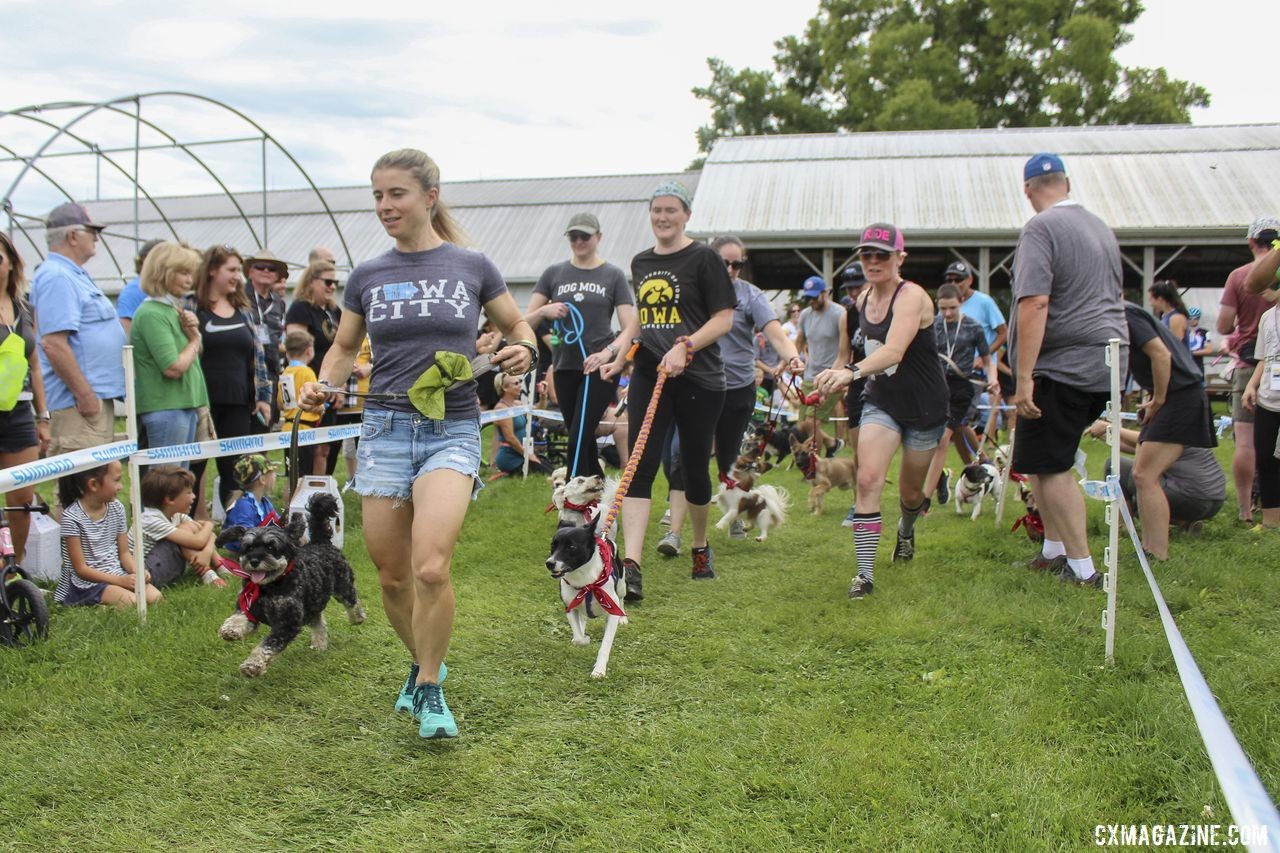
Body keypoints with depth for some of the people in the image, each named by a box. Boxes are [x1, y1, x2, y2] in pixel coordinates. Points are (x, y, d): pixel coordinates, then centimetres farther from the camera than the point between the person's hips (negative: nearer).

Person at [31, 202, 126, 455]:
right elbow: (53, 343, -23)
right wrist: (84, 394, -21)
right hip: (79, 403, -11)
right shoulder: (57, 277, -14)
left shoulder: (74, 275, 19)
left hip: (98, 397, 11)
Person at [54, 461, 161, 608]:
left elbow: (124, 552, 9)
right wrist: (120, 581, -21)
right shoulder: (72, 517, -15)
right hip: (86, 582, -7)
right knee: (129, 601, -28)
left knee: (154, 596, -15)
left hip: (115, 573, 7)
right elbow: (81, 569, -14)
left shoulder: (117, 508, 4)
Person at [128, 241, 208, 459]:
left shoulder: (175, 309, 16)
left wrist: (193, 332, 1)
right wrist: (194, 341, -4)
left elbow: (192, 357, 19)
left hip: (185, 405, 10)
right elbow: (174, 368, -21)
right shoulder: (151, 314, -13)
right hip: (165, 408, -9)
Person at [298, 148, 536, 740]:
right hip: (384, 428, 3)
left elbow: (517, 326, 14)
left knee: (431, 569, -20)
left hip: (452, 430, -3)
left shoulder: (472, 267, 2)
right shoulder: (367, 277, 7)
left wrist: (523, 351, -9)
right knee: (391, 576, 6)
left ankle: (429, 689, 2)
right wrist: (324, 386, -1)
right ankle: (422, 663, 34)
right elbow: (344, 348, 19)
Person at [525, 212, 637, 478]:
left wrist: (608, 352, -19)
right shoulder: (554, 273, 10)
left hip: (599, 366, -3)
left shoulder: (613, 275, 4)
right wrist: (544, 311, -13)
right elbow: (525, 322, 8)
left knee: (579, 439, -12)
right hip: (565, 366, 4)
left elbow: (630, 327, -1)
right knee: (584, 443, 9)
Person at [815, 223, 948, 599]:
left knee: (911, 491, 13)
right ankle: (865, 573, -14)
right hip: (881, 402, 4)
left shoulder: (912, 297, -21)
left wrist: (852, 371, -54)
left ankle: (906, 529, 50)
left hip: (924, 405, -4)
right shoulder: (864, 299, 0)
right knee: (868, 479, -17)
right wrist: (846, 376, 7)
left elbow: (894, 351, -38)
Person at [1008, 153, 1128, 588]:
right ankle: (1055, 551, 21)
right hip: (1109, 362, 9)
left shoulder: (1040, 228, -10)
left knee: (1048, 466, -2)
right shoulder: (1101, 226, 17)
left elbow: (1035, 304, -20)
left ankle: (1082, 568, 0)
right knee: (1047, 461, 17)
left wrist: (1023, 379, -21)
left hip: (1063, 365, -9)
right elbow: (1116, 297, 27)